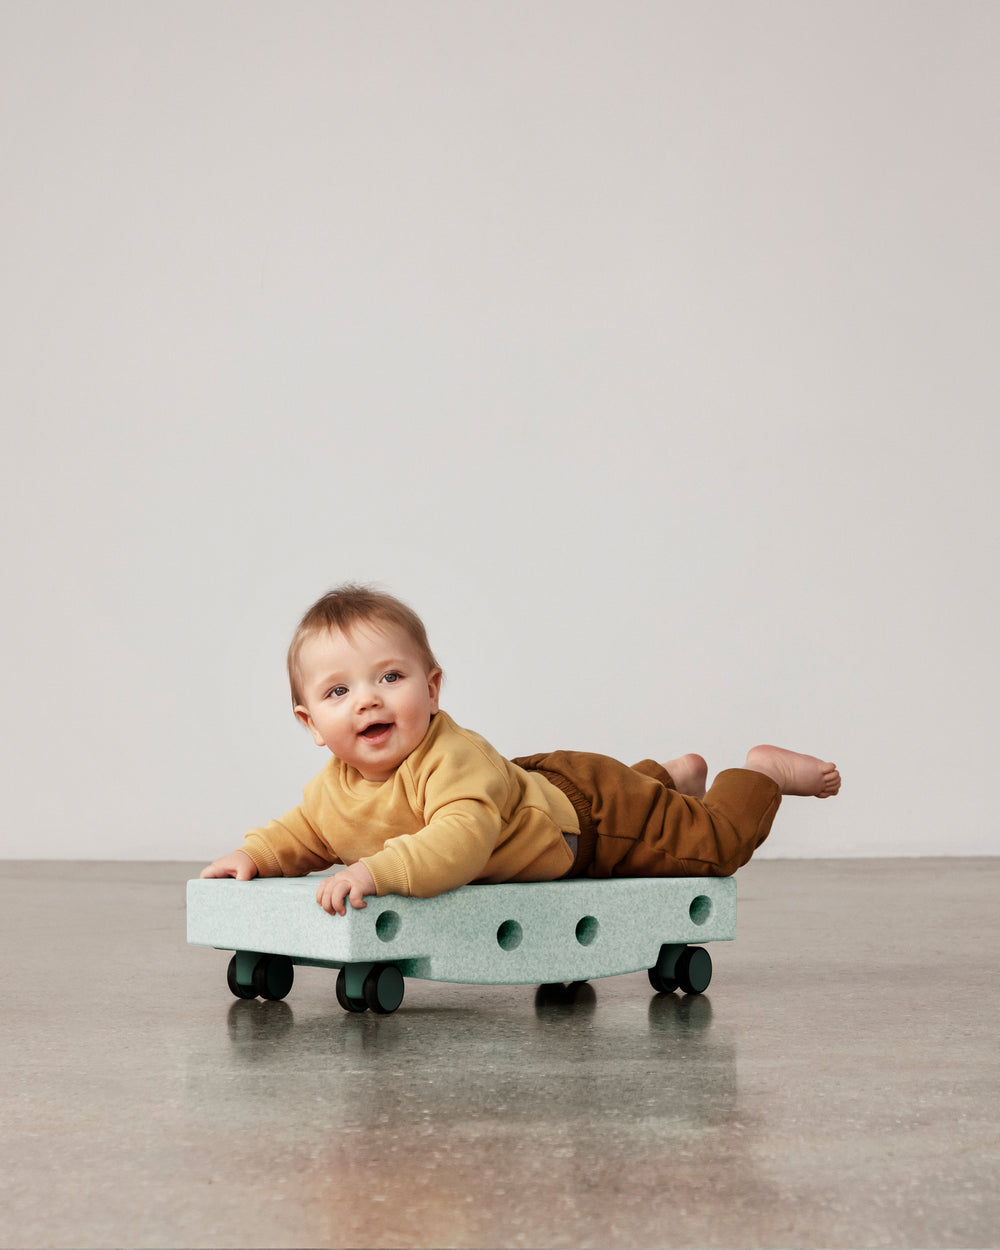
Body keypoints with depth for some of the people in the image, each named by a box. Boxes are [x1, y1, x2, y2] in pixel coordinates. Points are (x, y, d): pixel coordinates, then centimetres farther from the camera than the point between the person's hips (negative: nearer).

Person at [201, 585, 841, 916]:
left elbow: (462, 840, -60)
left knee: (712, 843, 0)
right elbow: (304, 834, 2)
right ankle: (676, 775, 57)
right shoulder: (333, 788, -18)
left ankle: (762, 772, 27)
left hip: (587, 811, -8)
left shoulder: (452, 759, -43)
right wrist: (254, 855, -18)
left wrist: (378, 869, -69)